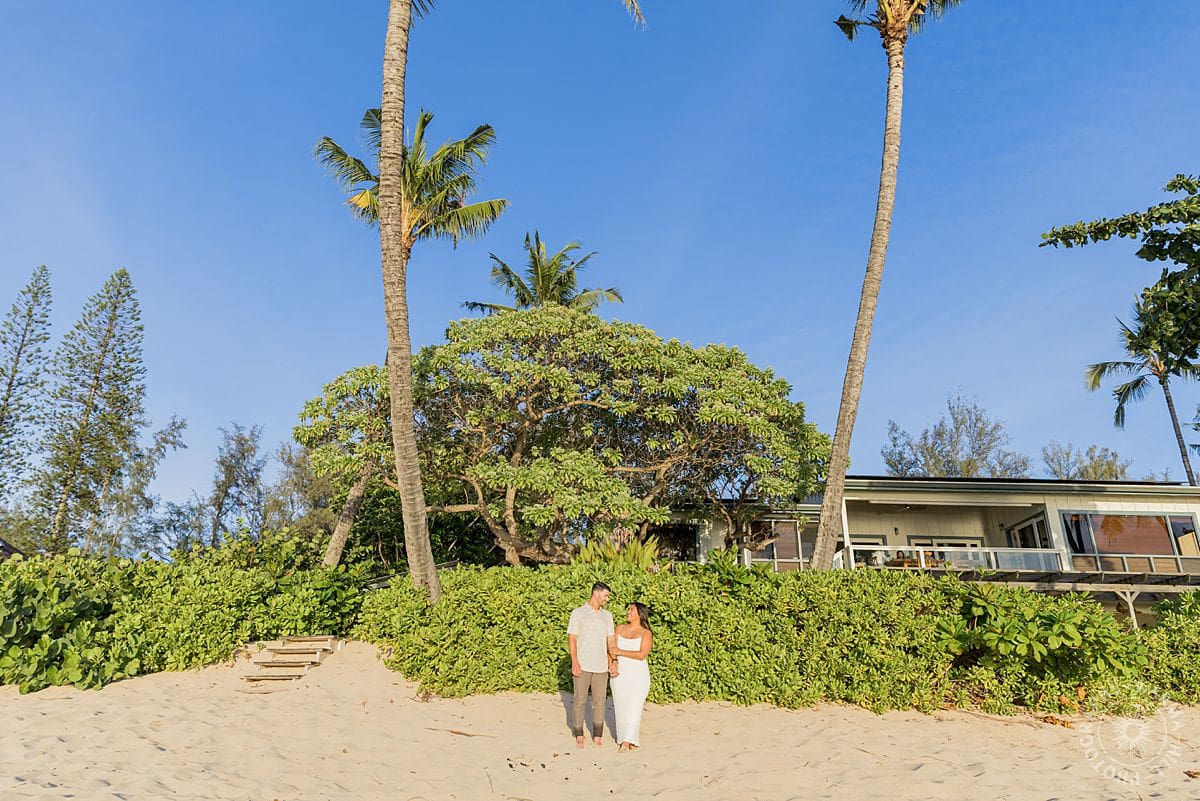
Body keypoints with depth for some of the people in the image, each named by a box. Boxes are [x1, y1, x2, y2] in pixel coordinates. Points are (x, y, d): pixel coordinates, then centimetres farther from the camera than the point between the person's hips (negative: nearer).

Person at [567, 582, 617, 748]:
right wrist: (574, 661, -13)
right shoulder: (578, 613, 0)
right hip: (582, 666, -3)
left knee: (599, 703, 5)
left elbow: (611, 641, 11)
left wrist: (614, 662, 0)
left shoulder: (607, 615, 12)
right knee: (579, 701, 3)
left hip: (601, 666, 3)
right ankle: (579, 736, 17)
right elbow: (571, 638, -3)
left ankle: (597, 737, 15)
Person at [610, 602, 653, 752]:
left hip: (637, 674, -4)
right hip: (619, 674, 4)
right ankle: (623, 738, 15)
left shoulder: (646, 633, -3)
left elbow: (642, 655, -15)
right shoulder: (620, 629, 9)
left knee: (633, 706, -10)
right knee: (620, 707, 5)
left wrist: (620, 652, -11)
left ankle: (629, 740, -10)